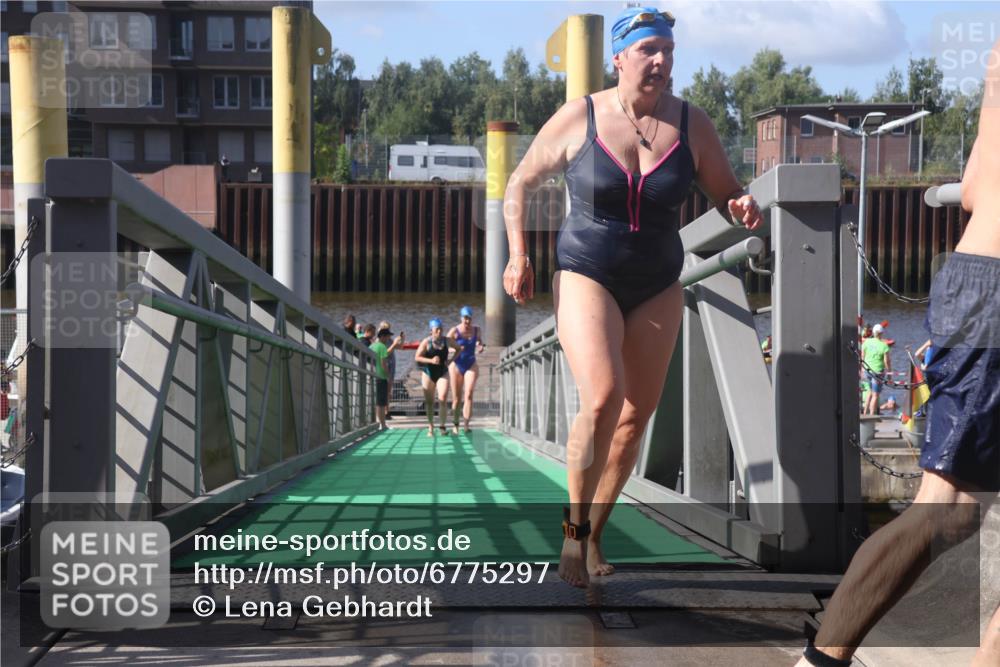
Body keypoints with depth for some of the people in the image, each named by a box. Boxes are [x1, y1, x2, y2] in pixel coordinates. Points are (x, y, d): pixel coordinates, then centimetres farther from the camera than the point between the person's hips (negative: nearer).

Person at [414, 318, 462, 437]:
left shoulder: (447, 341, -3)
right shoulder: (426, 342, -10)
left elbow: (459, 349, 15)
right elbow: (417, 357, -12)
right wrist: (431, 360, -24)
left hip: (442, 373, 1)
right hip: (428, 373, -1)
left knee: (443, 399, -14)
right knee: (429, 402, 5)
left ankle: (443, 426, -6)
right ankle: (430, 427, 16)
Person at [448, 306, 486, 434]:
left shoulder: (476, 330, 2)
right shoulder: (454, 331, -9)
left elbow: (480, 344, 19)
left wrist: (481, 348, -5)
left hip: (471, 366, 2)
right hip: (456, 366, -2)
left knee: (468, 395, -14)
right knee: (456, 398, 4)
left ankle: (467, 425, -19)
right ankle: (455, 425, 18)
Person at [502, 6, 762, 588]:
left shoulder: (691, 125, -2)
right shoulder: (580, 118, -7)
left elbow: (728, 195, 6)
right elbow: (521, 185, 4)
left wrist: (744, 209, -18)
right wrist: (519, 256, -8)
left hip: (656, 288, 4)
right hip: (586, 276, -3)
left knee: (636, 416, 5)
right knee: (602, 399, -23)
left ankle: (592, 537, 22)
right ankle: (573, 527, -5)